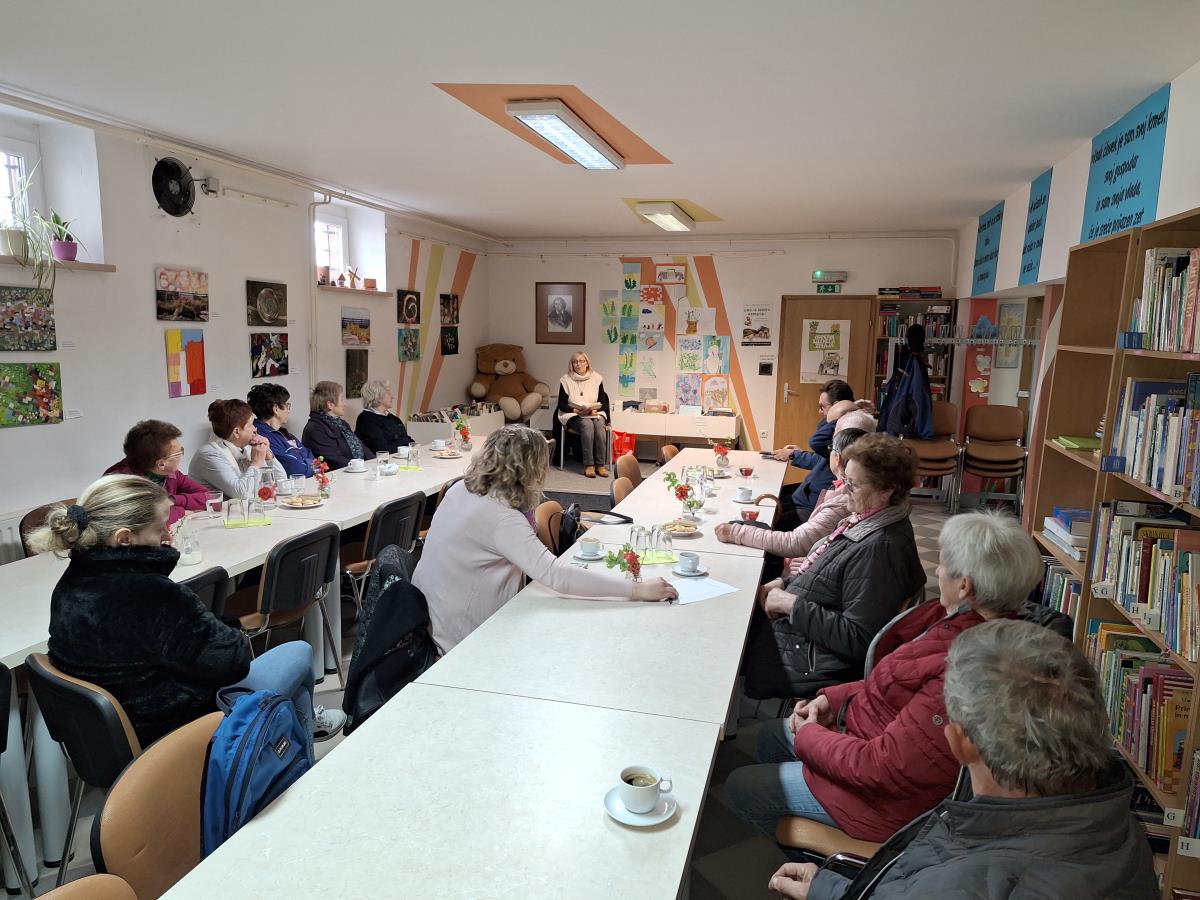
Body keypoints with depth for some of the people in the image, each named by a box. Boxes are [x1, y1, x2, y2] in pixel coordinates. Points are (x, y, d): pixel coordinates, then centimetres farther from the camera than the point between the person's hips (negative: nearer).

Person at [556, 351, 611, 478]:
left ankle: (600, 464, -28)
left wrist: (595, 409, -14)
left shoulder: (596, 378, 7)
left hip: (595, 414, 2)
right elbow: (562, 404, 0)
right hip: (573, 415, -2)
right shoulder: (566, 380, 2)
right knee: (587, 425, -34)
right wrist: (576, 410, -16)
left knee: (599, 424, -32)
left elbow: (604, 403, 7)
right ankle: (588, 465, -32)